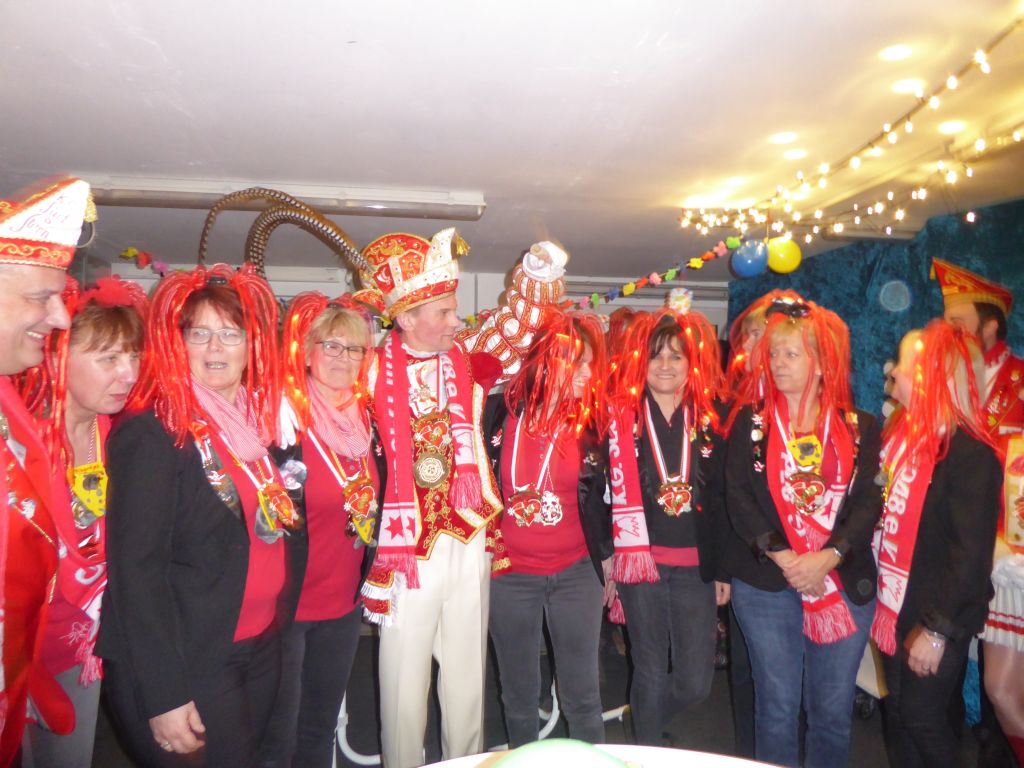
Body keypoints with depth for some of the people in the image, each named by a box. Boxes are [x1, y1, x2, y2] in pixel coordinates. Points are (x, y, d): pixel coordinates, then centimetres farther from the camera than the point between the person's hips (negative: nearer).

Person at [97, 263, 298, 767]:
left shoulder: (257, 424, 5)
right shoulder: (151, 434, -15)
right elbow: (135, 567, -18)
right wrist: (163, 698, -18)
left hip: (261, 651, 7)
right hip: (188, 666, -6)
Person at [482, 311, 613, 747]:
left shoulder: (590, 422, -2)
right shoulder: (498, 413, -8)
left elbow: (595, 498, 9)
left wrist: (605, 560, 13)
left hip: (576, 573, 1)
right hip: (509, 575, -1)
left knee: (583, 695, 7)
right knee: (519, 697, 13)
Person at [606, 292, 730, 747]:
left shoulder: (709, 420, 6)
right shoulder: (622, 417, -2)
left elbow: (721, 499, 9)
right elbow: (608, 492, -2)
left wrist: (722, 570, 9)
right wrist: (607, 564, -5)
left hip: (695, 566, 2)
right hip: (639, 560, -2)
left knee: (695, 682, 6)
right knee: (651, 672, 9)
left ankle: (644, 720, 38)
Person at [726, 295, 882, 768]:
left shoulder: (859, 427, 4)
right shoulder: (751, 422, 2)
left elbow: (868, 501, -4)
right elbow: (738, 497, -6)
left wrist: (827, 557, -17)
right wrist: (781, 556, -16)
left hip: (845, 584, 1)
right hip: (766, 584, -1)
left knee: (833, 710, 11)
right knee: (777, 706, 8)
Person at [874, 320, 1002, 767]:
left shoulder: (970, 455, -19)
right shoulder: (901, 434, 4)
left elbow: (971, 555, -21)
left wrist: (939, 630, -19)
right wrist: (878, 592, 8)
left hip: (935, 619, -7)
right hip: (894, 608, 7)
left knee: (922, 718, 8)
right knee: (897, 714, 18)